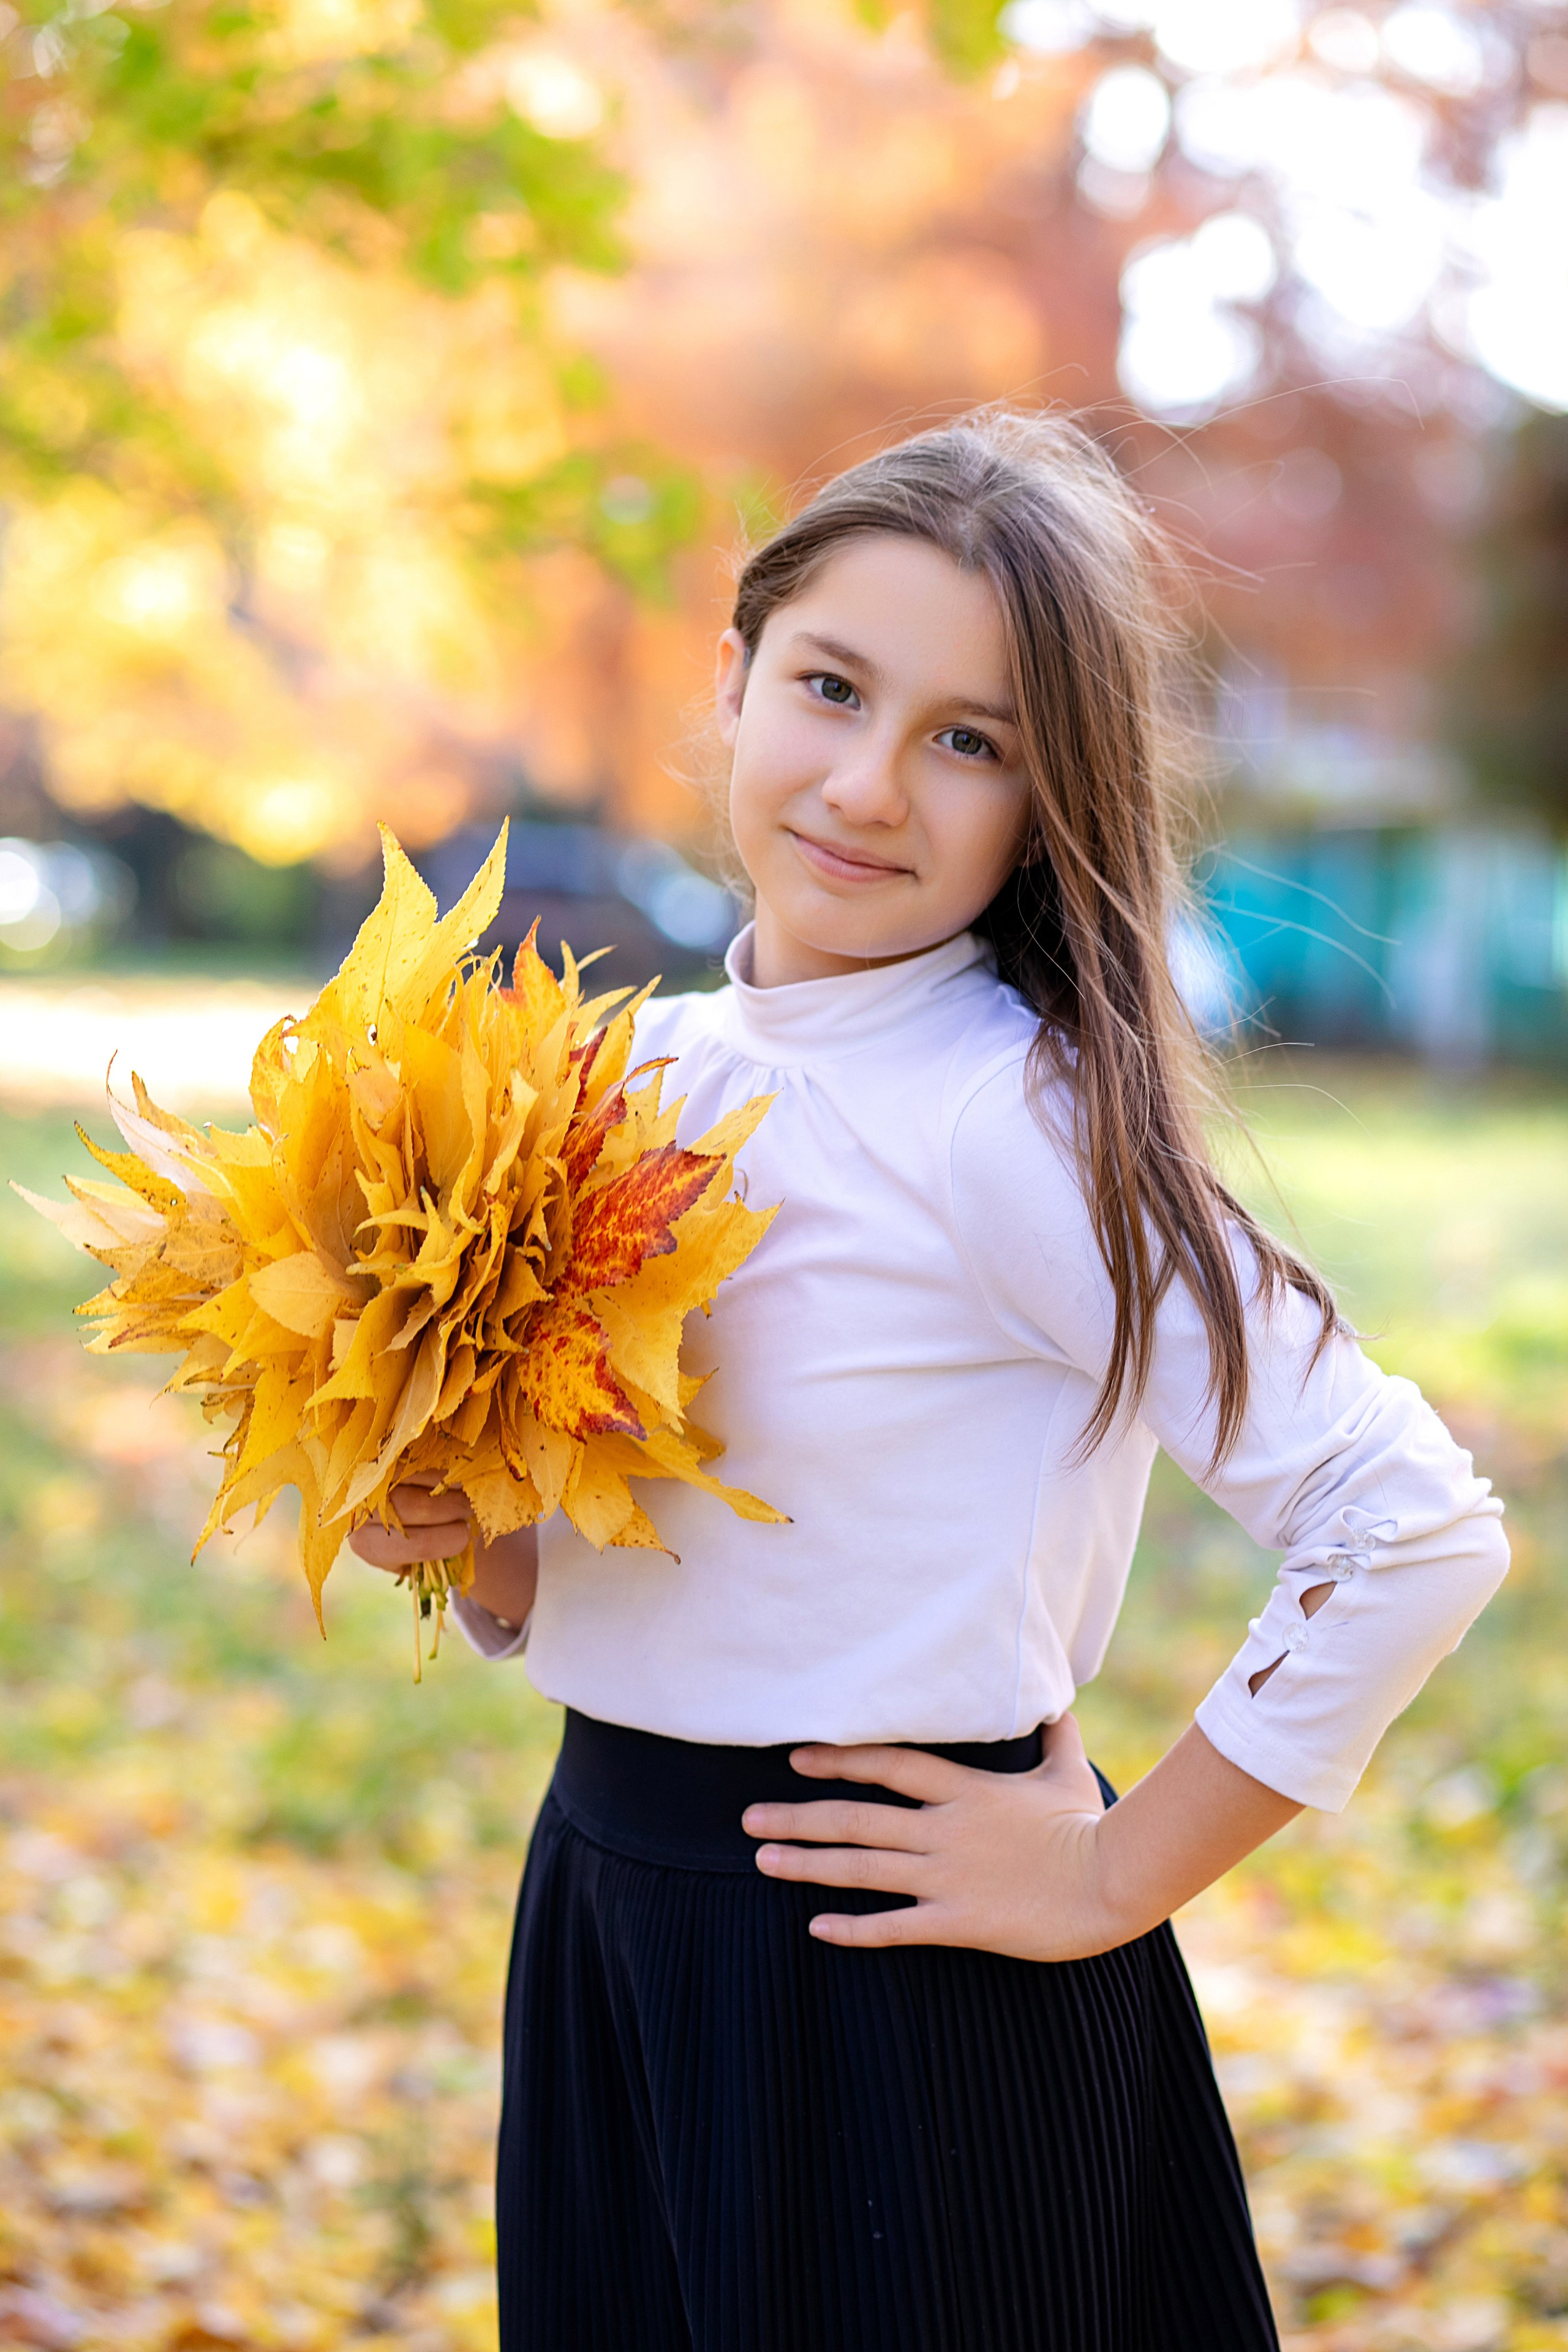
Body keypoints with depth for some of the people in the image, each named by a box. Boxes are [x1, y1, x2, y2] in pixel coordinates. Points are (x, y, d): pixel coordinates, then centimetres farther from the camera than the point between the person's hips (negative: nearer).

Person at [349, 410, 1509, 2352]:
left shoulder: (1018, 1120, -18)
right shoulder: (647, 1069, 2)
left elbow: (1415, 1532, -23)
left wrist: (1113, 1878, -14)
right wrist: (452, 1528, -9)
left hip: (906, 1993, -6)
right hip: (608, 1929, 6)